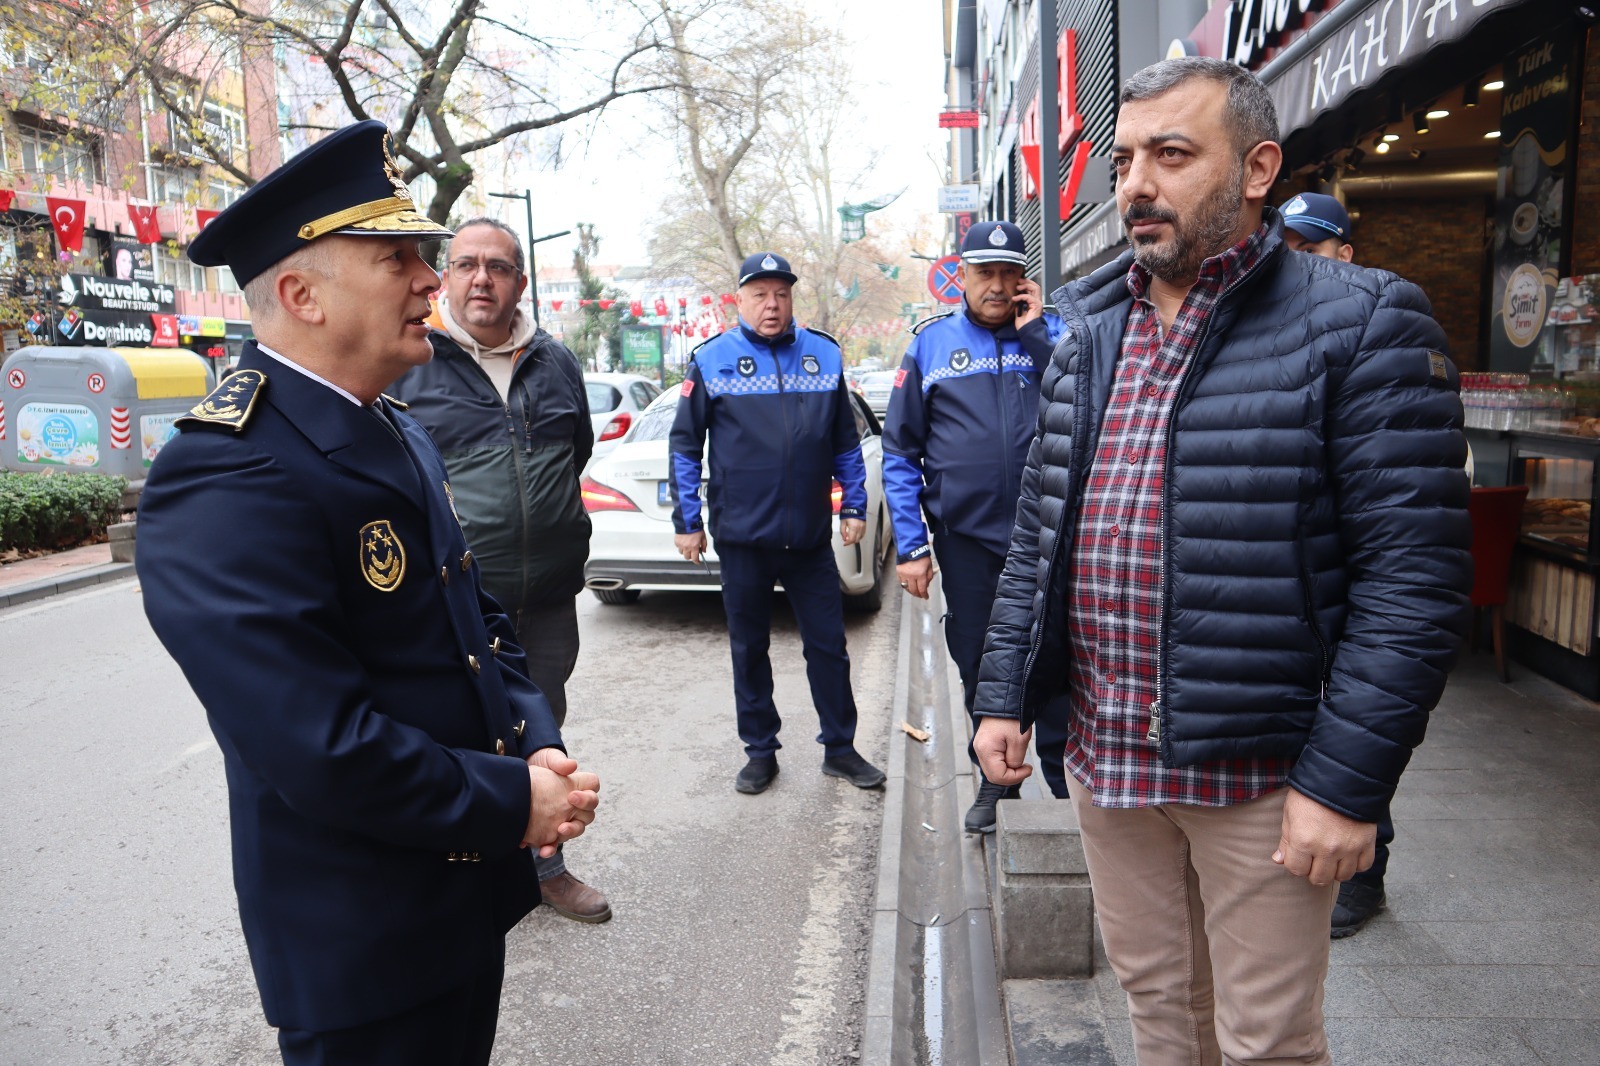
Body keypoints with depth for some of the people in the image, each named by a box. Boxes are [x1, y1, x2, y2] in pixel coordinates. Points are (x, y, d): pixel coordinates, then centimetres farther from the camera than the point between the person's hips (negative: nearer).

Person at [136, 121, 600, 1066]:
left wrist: (540, 748, -5)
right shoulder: (225, 479, -25)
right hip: (363, 944, -8)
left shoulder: (402, 436, 6)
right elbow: (321, 748, -29)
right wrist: (515, 806, -18)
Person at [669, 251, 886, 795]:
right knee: (749, 649, 11)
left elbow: (846, 441, 11)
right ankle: (760, 751, 26)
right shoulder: (712, 360, -1)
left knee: (829, 645, 8)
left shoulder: (824, 355, 5)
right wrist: (686, 521, -2)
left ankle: (840, 748, 23)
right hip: (742, 536, -1)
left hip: (811, 537, 2)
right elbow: (685, 445, 1)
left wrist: (853, 506, 7)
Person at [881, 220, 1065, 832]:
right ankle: (995, 779, 32)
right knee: (978, 665, 12)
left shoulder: (1052, 333, 4)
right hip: (965, 539, 1)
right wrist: (911, 546, -3)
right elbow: (900, 453, 2)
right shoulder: (931, 343, 3)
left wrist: (1034, 332, -12)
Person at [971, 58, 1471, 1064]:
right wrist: (1004, 695, 8)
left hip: (1259, 772, -5)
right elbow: (1037, 537, 12)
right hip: (1105, 754, 5)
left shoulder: (1360, 323, -9)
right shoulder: (1091, 336, 9)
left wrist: (1348, 781, -17)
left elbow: (1414, 574, -14)